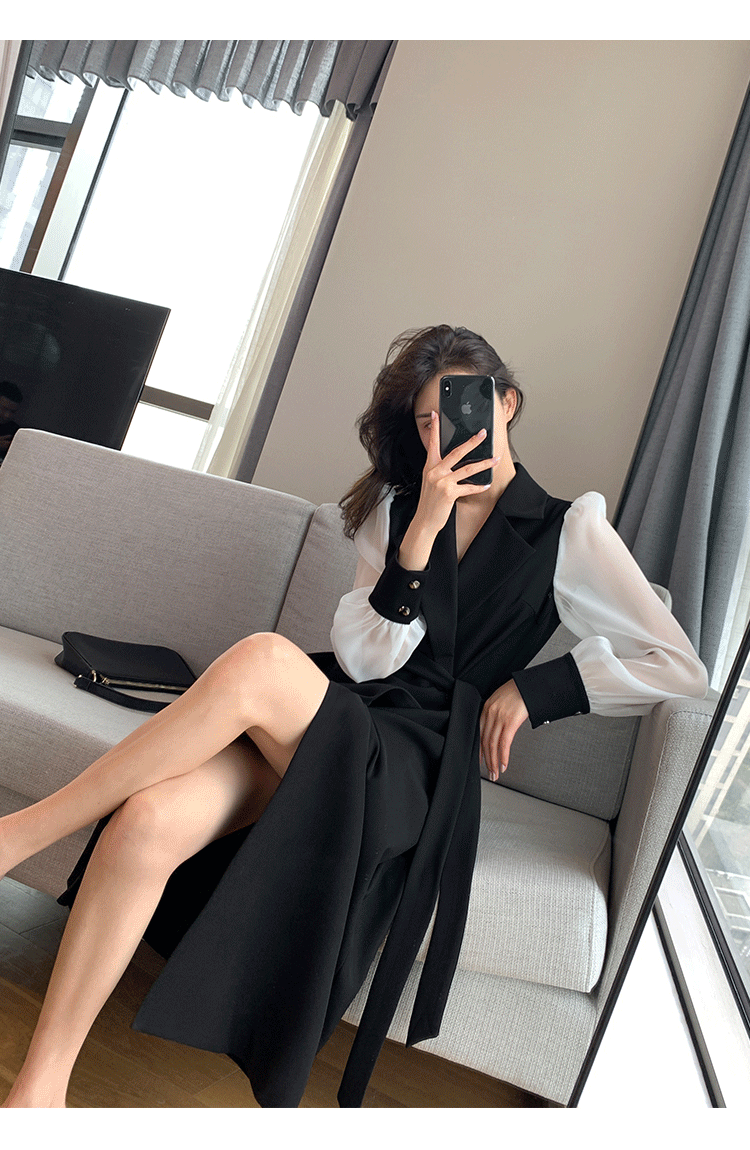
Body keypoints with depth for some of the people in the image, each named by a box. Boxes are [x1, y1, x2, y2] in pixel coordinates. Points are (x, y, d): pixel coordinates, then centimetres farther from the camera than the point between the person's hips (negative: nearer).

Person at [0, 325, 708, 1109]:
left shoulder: (569, 531, 8)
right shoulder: (394, 507, 16)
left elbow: (677, 665, 4)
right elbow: (364, 659, 2)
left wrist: (531, 688, -1)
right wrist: (422, 530, -10)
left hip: (414, 759, -3)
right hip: (336, 717, 4)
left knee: (262, 662, -34)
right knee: (148, 820, -28)